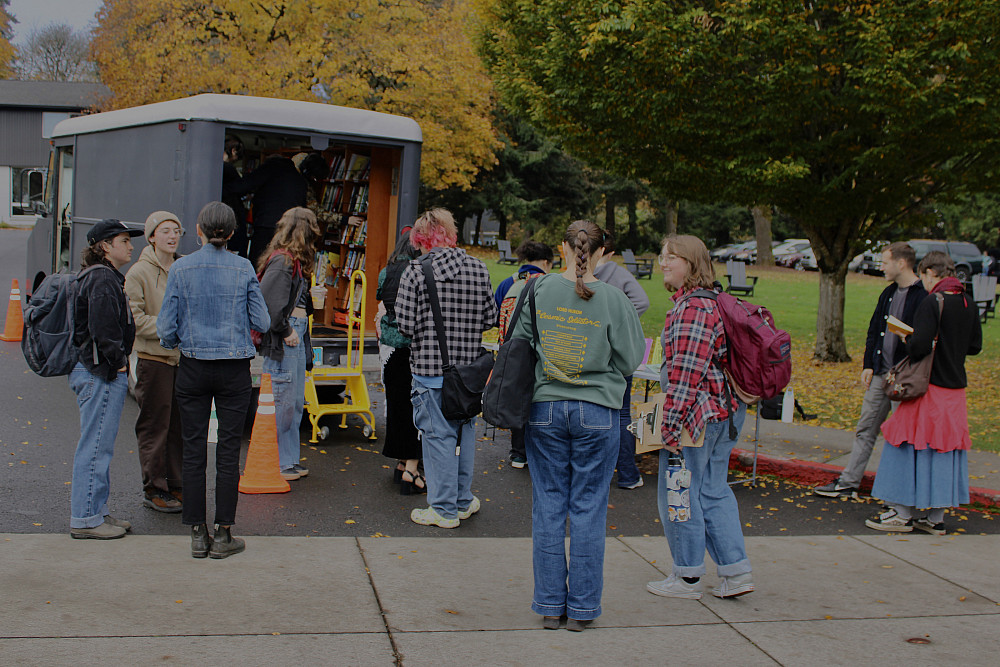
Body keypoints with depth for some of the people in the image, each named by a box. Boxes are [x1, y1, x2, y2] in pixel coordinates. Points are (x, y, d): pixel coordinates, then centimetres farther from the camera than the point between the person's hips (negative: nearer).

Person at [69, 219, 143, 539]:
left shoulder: (106, 276, 18)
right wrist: (116, 363, -15)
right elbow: (102, 329, -23)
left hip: (99, 372, 11)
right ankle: (85, 519, 0)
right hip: (102, 374, -11)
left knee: (98, 446, 15)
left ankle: (96, 512, 23)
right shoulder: (102, 279, -14)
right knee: (95, 446, -6)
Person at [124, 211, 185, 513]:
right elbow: (135, 318, -10)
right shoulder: (139, 272, -4)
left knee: (180, 425, 9)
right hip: (153, 358, -5)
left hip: (183, 357, 6)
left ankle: (176, 485, 18)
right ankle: (154, 490, 8)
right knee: (155, 426, 0)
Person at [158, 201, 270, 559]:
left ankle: (198, 534, 12)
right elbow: (261, 322, -3)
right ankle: (223, 535, 8)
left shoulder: (181, 268, -3)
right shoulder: (243, 268, -4)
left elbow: (167, 327, -3)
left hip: (193, 368, 1)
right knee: (228, 450, 5)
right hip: (234, 369, 0)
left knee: (193, 451, 7)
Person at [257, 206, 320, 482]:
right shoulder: (282, 261, -14)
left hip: (296, 338, 10)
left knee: (295, 403, 13)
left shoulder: (295, 262, 17)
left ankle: (290, 460, 22)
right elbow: (268, 302, -23)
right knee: (283, 403, -4)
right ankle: (276, 463, 4)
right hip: (282, 343, -10)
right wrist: (285, 332, -15)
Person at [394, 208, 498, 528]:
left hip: (430, 369, -4)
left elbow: (405, 324, -12)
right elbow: (490, 319, 6)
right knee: (464, 430, 17)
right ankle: (463, 501, 26)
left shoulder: (416, 271, -10)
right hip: (469, 367, 4)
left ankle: (444, 509, 8)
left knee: (438, 435, 2)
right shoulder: (479, 269, 2)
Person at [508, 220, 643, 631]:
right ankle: (581, 608, 12)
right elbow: (630, 361, -1)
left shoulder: (539, 291, -3)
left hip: (544, 408, 2)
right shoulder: (612, 298, -7)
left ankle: (550, 604, 16)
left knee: (548, 507, 9)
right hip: (597, 411, -1)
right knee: (588, 509, 6)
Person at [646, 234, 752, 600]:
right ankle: (736, 571, 18)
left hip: (697, 413, -10)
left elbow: (685, 374, -23)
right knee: (713, 491, 16)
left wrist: (671, 425, -22)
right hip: (725, 411, 10)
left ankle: (687, 577, 14)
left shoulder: (692, 307, -18)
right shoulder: (711, 301, 14)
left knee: (679, 493, 2)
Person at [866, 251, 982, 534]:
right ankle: (935, 518, 17)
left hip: (930, 388, -7)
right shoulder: (968, 304, 5)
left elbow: (918, 347, -22)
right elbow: (975, 345, 13)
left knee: (912, 447, 3)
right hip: (955, 387, 7)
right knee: (944, 448, 11)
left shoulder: (932, 303, -16)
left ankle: (903, 514, 8)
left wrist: (905, 339, -3)